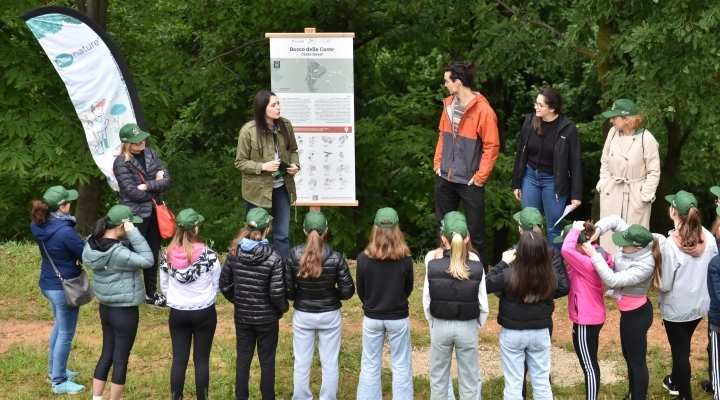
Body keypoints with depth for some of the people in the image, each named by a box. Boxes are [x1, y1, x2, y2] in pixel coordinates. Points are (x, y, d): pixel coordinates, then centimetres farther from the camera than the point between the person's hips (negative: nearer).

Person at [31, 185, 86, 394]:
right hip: (64, 287, -8)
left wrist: (72, 255, -6)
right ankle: (58, 382, 16)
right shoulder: (65, 232, -30)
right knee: (65, 334, 6)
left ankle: (54, 370, 39)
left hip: (48, 283, 8)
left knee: (59, 326, 27)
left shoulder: (39, 225, -4)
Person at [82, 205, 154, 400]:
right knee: (121, 359, 7)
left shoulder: (94, 243, -4)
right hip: (124, 311, -8)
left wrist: (128, 237, -10)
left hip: (106, 308, 8)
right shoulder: (118, 254, -29)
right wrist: (133, 233, -26)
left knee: (106, 354, 18)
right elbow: (147, 260, -25)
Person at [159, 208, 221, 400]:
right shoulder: (208, 254, -16)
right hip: (204, 313, -2)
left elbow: (164, 286, 4)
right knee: (202, 359, 8)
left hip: (177, 314, 2)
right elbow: (217, 285, -5)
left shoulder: (167, 254, -7)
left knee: (179, 359, 10)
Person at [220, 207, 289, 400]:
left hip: (242, 317, 4)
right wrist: (283, 308, 1)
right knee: (267, 362, 9)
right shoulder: (272, 257, -19)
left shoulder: (234, 253, -6)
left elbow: (224, 285, 1)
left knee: (243, 359, 14)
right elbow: (276, 293, -19)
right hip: (267, 318, -3)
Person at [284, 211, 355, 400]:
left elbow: (287, 290, -9)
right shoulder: (335, 257, -14)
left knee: (301, 363, 12)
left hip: (302, 315, 1)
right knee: (330, 364, 11)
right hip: (330, 315, -1)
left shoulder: (294, 255, -12)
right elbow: (348, 291, -10)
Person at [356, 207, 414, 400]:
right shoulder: (405, 259, -12)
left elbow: (360, 291, 0)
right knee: (401, 366, 7)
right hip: (398, 318, -1)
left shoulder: (364, 258, -11)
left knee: (370, 366, 10)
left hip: (372, 318, 1)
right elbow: (408, 289, 3)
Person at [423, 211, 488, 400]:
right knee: (469, 380, 11)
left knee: (438, 377, 16)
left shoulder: (432, 265, -13)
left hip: (440, 326, 1)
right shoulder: (477, 267, -13)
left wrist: (434, 323, 10)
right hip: (468, 327, 0)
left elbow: (426, 302, -7)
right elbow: (483, 305, -8)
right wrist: (476, 326, 10)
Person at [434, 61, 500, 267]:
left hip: (469, 181, -7)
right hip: (445, 178, 7)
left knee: (475, 232, 3)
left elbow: (491, 146, -14)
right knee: (443, 227, 15)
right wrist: (437, 163, 7)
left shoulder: (483, 110, -15)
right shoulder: (448, 104, 6)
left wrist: (480, 176, -14)